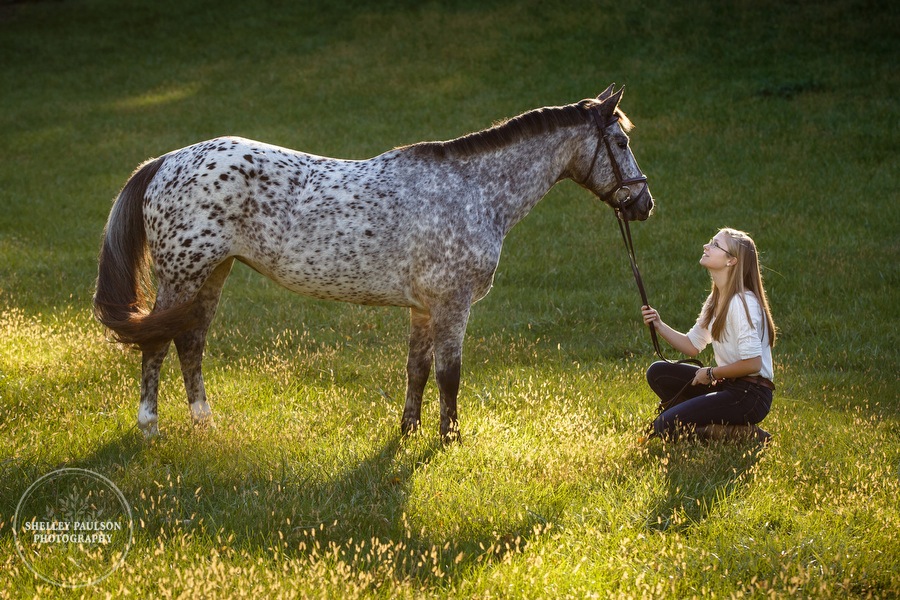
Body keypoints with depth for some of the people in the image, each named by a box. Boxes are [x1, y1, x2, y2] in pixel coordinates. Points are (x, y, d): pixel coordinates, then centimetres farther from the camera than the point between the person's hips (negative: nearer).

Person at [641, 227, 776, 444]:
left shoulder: (742, 302, -18)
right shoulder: (716, 300, 12)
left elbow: (752, 363, -22)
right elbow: (692, 345, 16)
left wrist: (711, 373, -10)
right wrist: (660, 326, 1)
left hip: (751, 395, -9)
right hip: (726, 385, 9)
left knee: (665, 427, -14)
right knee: (658, 373, 6)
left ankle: (744, 434, -6)